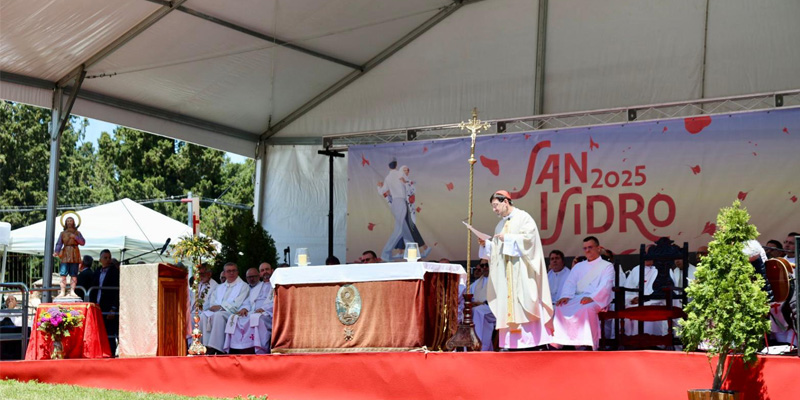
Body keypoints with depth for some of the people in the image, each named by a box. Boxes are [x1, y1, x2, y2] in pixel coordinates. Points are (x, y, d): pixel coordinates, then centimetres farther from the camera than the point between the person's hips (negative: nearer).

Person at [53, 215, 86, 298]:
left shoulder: (77, 233, 13)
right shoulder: (63, 233, 12)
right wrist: (56, 252, -15)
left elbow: (83, 242, 4)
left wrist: (75, 237, -9)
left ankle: (72, 291, -3)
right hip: (65, 254, 0)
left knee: (74, 274, -4)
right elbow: (59, 244, 2)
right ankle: (63, 292, -10)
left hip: (74, 254, 0)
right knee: (63, 274, -8)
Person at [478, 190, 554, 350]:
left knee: (523, 301, -12)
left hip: (521, 270, -7)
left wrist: (508, 238, -15)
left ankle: (530, 340, -12)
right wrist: (486, 244, 3)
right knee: (507, 303, -1)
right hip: (505, 272, 7)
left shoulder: (523, 217, -1)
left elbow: (529, 237, -14)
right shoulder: (500, 225, 19)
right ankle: (512, 342, -3)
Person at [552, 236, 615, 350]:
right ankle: (556, 344, -30)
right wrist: (566, 296, -10)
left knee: (586, 310, -38)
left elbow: (605, 286, -6)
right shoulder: (578, 267, 26)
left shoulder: (607, 266, 11)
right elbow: (569, 283, 13)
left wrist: (591, 298, -24)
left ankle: (586, 345, -39)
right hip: (577, 298, 5)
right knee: (560, 309, -25)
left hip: (597, 300, -4)